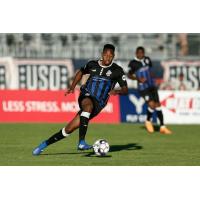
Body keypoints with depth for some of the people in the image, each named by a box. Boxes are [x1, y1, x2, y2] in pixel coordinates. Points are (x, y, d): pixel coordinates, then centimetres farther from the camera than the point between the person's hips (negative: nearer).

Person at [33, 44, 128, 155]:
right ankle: (81, 142, -40)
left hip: (98, 104, -1)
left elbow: (125, 90, 0)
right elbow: (81, 72, 29)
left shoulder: (117, 71, 1)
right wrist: (72, 87, 16)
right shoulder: (92, 65, 8)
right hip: (85, 97, 1)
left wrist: (117, 91, -23)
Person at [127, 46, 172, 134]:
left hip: (152, 86, 5)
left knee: (158, 105, 2)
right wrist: (138, 78, -17)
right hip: (143, 88, -5)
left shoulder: (147, 59, 5)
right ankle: (148, 121, 10)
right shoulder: (133, 63, -10)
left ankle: (162, 127, 8)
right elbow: (129, 75, -3)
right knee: (152, 104, -19)